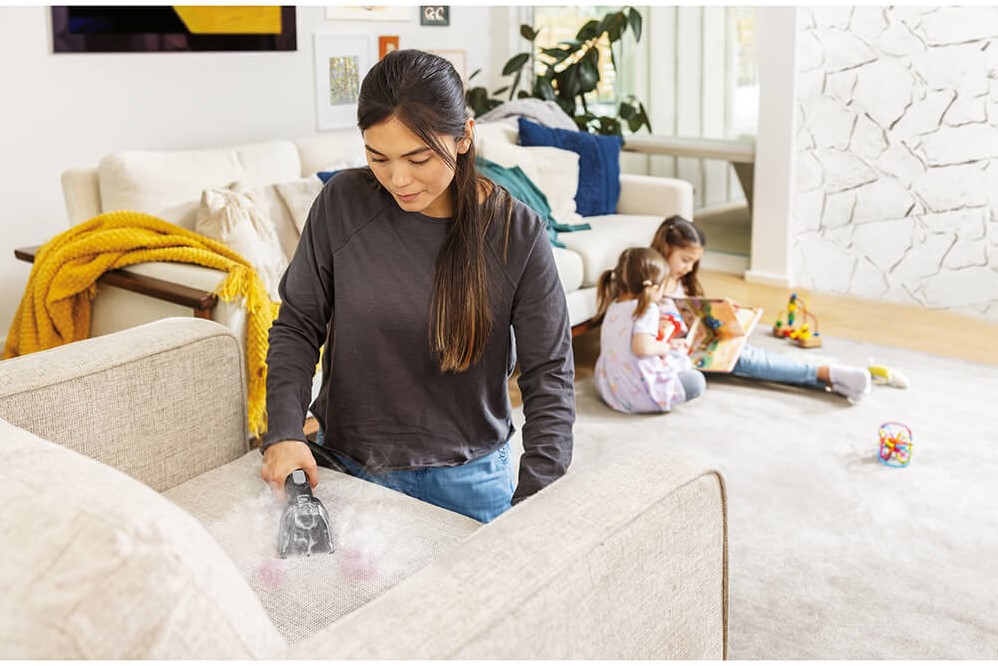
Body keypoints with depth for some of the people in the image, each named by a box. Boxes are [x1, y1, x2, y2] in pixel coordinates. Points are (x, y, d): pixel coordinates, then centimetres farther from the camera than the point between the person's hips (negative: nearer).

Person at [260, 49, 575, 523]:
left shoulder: (516, 233, -14)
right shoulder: (343, 203, -11)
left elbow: (550, 375, -13)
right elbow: (297, 326, -2)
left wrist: (533, 504, -22)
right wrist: (284, 432, -16)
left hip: (467, 479, 0)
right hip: (347, 466, 1)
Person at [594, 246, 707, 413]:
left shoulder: (614, 305, 8)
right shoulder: (648, 310, -16)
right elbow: (642, 347, -28)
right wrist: (664, 348, -8)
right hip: (637, 392, -8)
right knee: (696, 380, 3)